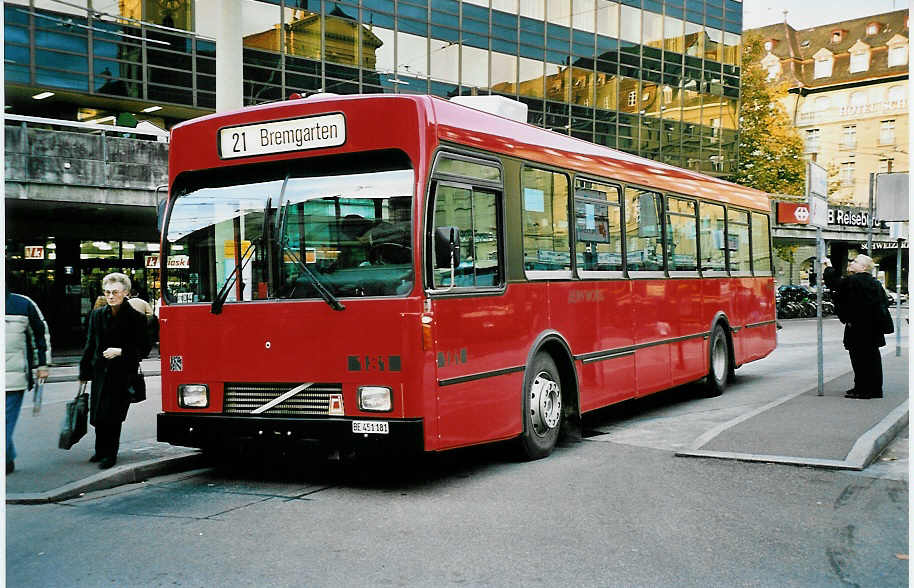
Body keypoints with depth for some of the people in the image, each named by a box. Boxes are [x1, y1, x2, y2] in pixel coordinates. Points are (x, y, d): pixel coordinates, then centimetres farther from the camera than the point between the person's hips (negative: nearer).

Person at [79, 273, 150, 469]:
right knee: (97, 414, 7)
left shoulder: (136, 318, -4)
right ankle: (101, 451, 27)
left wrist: (120, 351, -15)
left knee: (112, 415, -6)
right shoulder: (97, 315, 9)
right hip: (100, 372, 4)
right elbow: (90, 345, 15)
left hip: (123, 374, -4)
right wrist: (84, 372, 14)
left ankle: (110, 454, 7)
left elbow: (143, 349, -3)